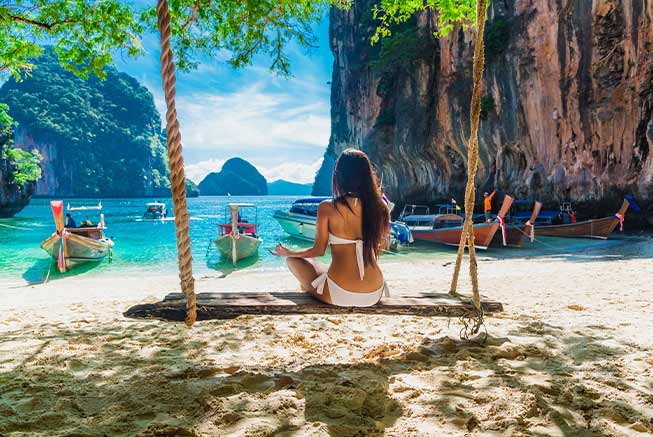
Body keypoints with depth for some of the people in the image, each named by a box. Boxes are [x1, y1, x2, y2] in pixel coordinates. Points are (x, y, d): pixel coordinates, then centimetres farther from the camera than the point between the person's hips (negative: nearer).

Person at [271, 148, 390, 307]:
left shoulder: (327, 208, -9)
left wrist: (288, 253, 18)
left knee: (294, 260, 21)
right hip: (375, 294, 5)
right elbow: (380, 248, 9)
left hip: (340, 294, -4)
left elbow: (319, 250, 0)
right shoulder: (379, 206, 0)